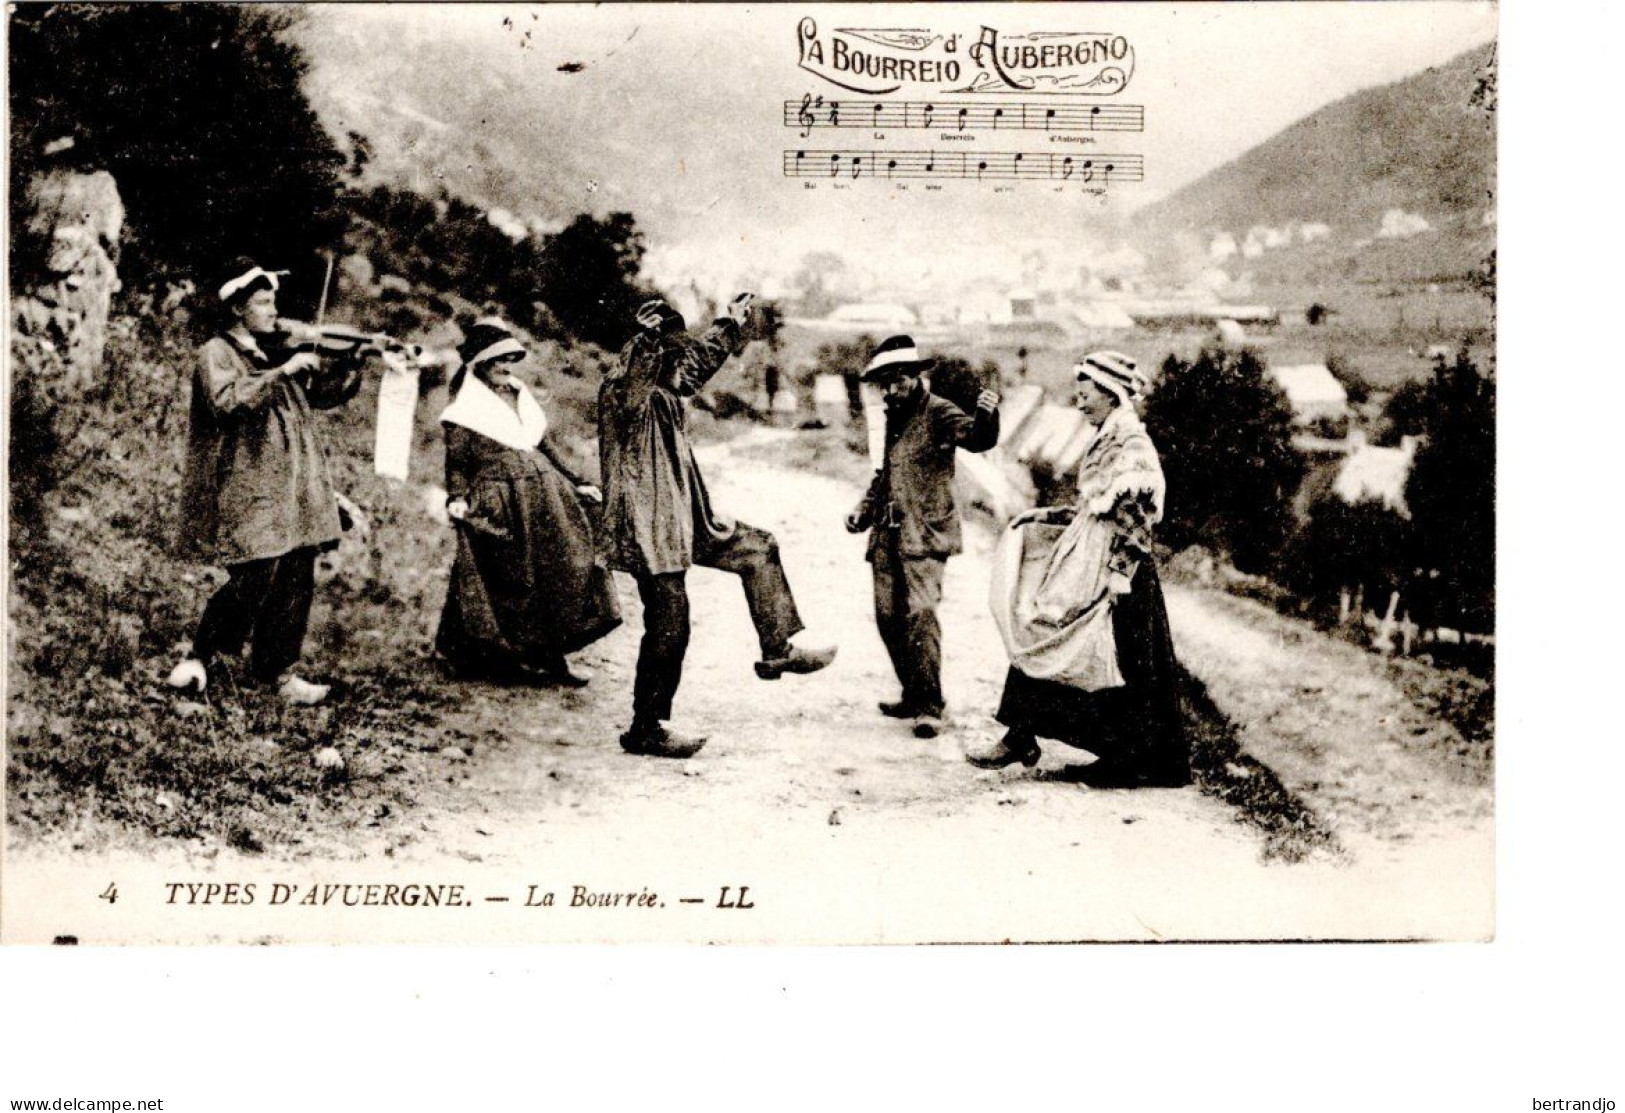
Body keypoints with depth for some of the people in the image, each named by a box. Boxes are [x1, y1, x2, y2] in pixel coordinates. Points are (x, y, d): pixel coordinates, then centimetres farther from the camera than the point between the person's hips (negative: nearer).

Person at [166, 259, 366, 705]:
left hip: (290, 485, 7)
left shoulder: (277, 350, 16)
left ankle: (279, 670, 15)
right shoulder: (216, 353, -4)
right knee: (255, 579, -12)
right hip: (246, 488, -7)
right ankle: (200, 658, 7)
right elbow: (227, 401, -23)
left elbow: (323, 394, 20)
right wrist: (282, 372, -24)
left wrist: (355, 362, 4)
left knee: (295, 579, 5)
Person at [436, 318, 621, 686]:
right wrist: (457, 499, -21)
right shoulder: (465, 409, -1)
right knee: (508, 585, -4)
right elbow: (456, 463, -4)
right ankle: (505, 661, 9)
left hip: (542, 498, 6)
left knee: (561, 570, -2)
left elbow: (545, 448, 21)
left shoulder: (520, 396, 16)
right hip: (497, 504, -6)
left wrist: (576, 483, 18)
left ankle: (551, 659, 2)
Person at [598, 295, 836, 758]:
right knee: (668, 629, -4)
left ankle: (777, 651, 22)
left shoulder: (669, 393, 9)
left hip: (685, 521, 10)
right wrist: (647, 339, -58)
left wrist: (731, 324, 31)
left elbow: (702, 360, 26)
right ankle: (646, 730, 9)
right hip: (648, 530, -10)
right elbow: (629, 381, -43)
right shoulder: (622, 393, -19)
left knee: (758, 548, 14)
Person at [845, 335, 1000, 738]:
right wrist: (865, 509, 17)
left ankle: (930, 705, -11)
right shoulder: (894, 417, 17)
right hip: (887, 536, 8)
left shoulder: (938, 413, -6)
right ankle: (913, 695, 21)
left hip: (923, 535, -8)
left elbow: (976, 439, -25)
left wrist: (986, 416, -46)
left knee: (919, 615, -17)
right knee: (888, 617, 8)